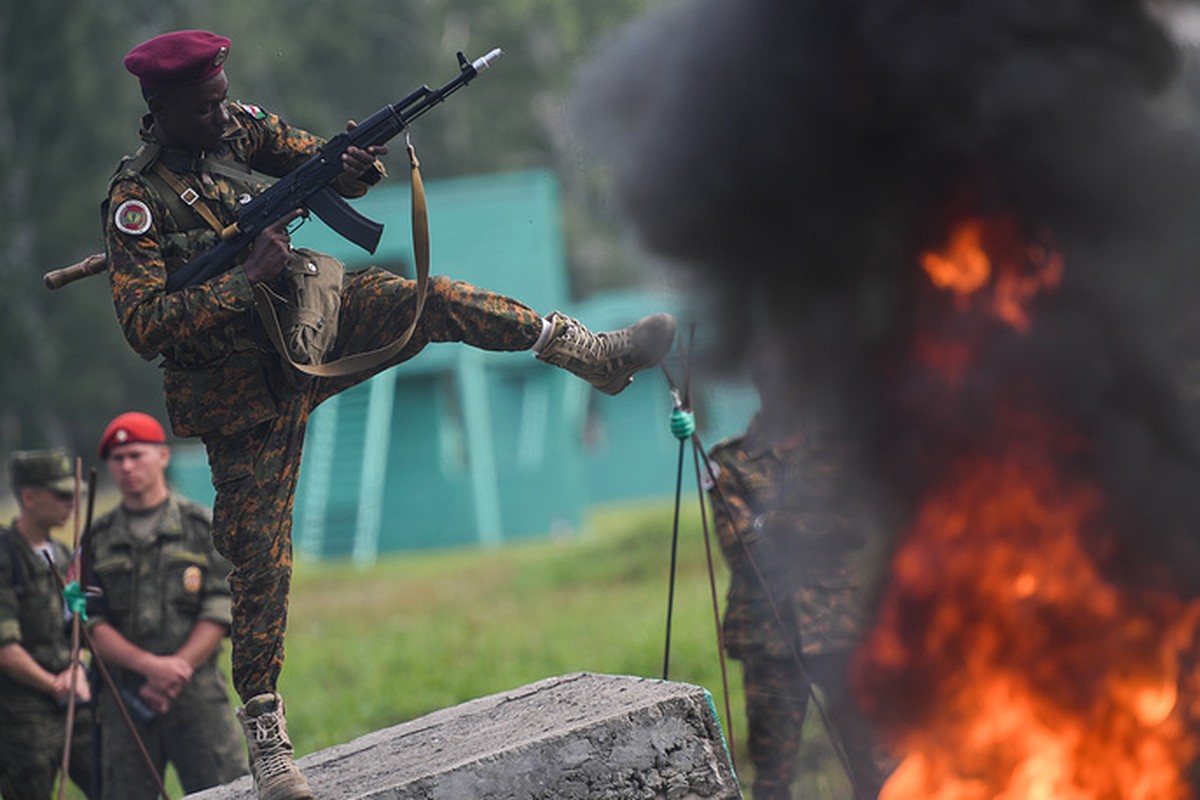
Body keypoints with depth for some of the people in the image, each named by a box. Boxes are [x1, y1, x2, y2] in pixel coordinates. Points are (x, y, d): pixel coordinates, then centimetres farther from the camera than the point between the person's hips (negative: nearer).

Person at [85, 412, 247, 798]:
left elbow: (220, 612, -1)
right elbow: (92, 624, 2)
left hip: (197, 694, -2)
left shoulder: (203, 527, 6)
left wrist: (176, 672, -12)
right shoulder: (98, 540, 11)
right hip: (125, 699, 2)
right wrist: (149, 666, -14)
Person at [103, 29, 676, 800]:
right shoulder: (136, 201, -20)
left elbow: (324, 163, 5)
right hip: (243, 388, -5)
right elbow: (145, 326, -27)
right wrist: (247, 277, -32)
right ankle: (265, 736, 4)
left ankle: (598, 354, -11)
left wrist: (359, 169, -20)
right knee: (261, 560, -3)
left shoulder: (240, 129, -3)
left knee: (433, 301, -17)